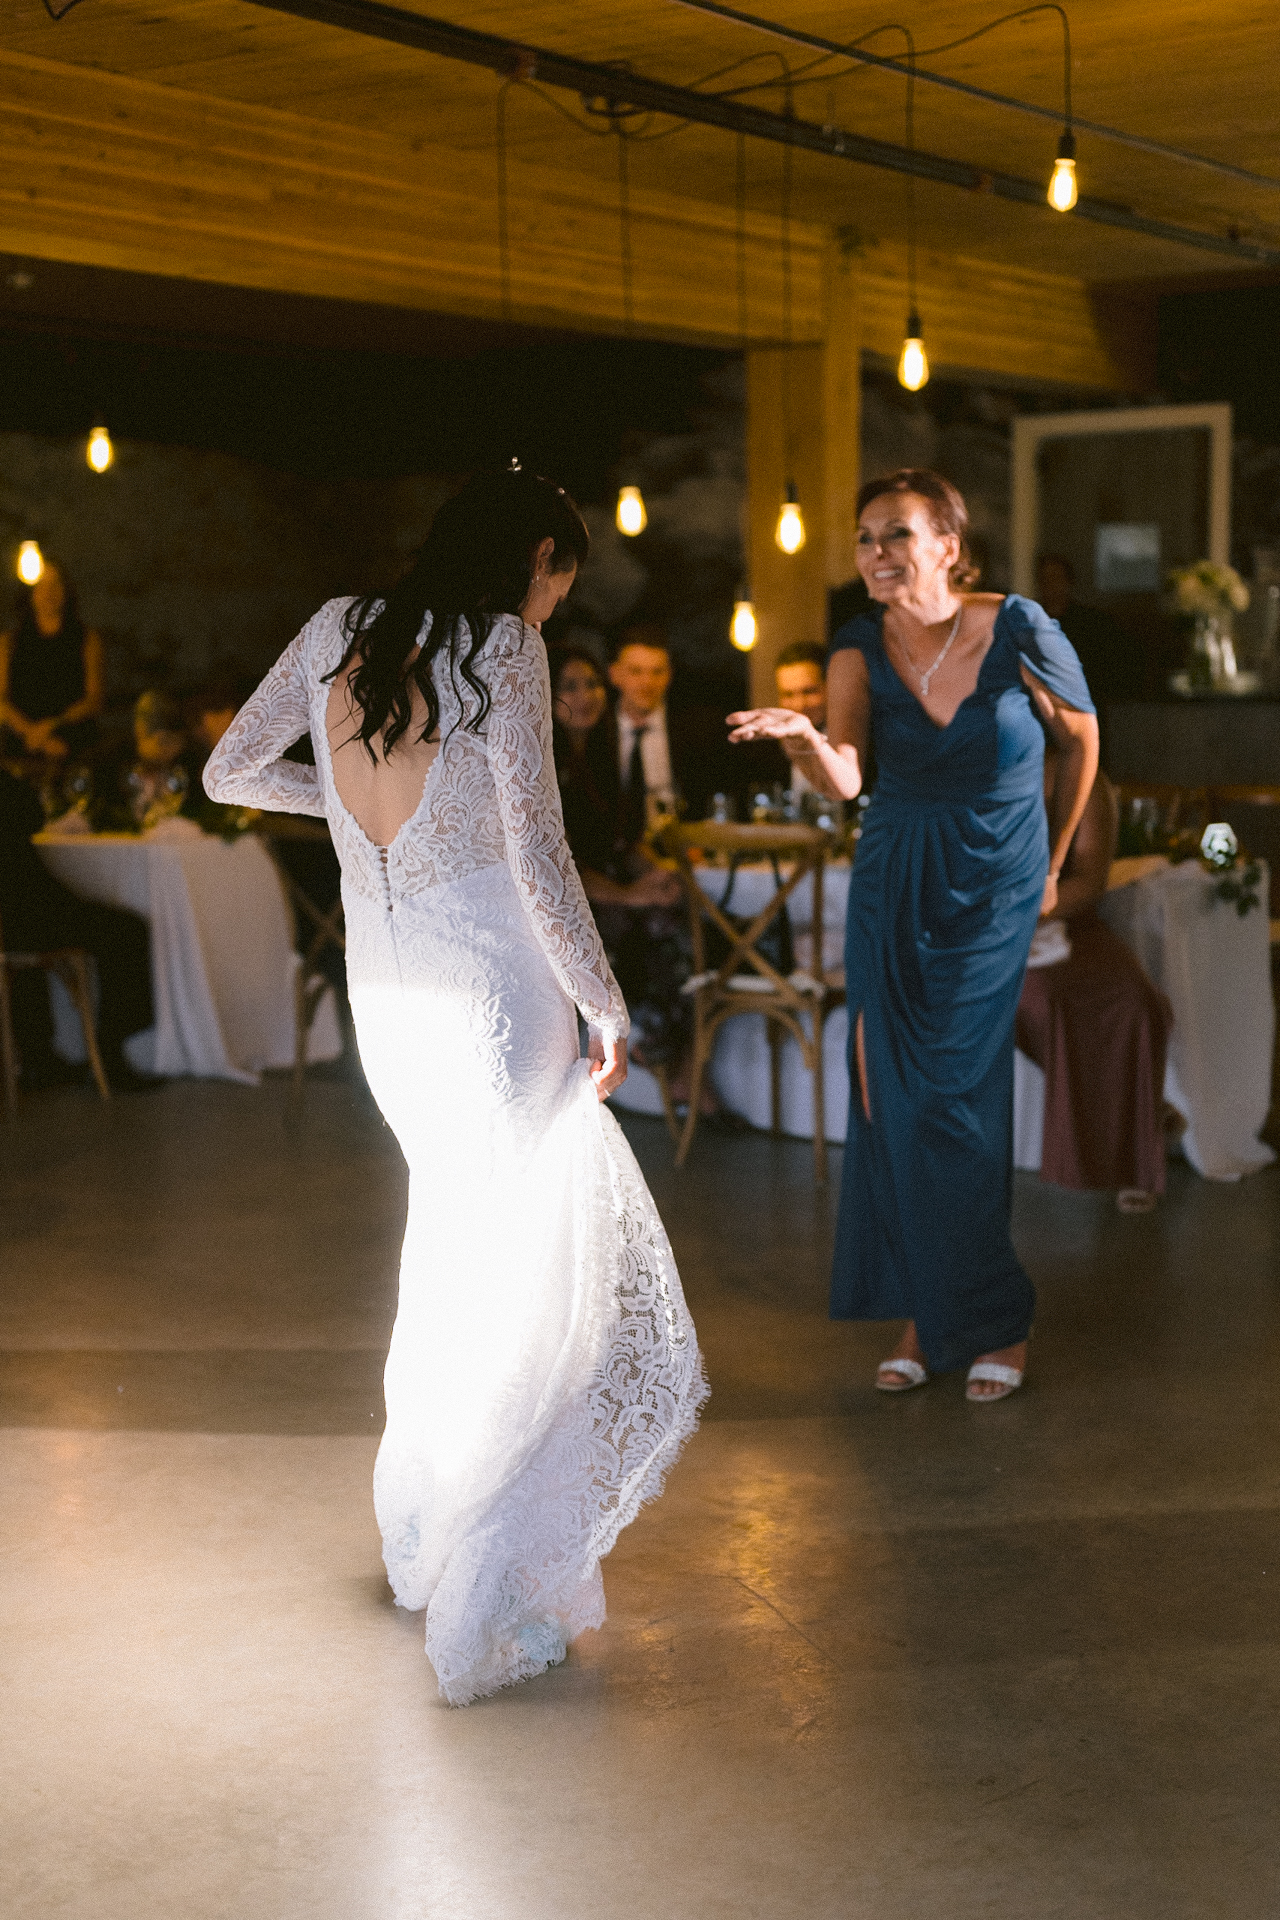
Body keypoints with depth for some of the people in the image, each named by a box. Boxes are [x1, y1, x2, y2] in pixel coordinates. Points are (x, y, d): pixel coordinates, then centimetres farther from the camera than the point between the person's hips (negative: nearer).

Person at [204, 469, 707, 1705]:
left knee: (452, 1226, 24)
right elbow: (537, 858, -16)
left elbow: (229, 775, 14)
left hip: (382, 991, 7)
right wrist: (605, 1007, -6)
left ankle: (421, 1531, 36)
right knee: (532, 1276, 2)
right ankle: (487, 1604, 3)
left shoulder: (338, 628, 5)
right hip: (494, 988, -7)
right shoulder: (503, 649, -12)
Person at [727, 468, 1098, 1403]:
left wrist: (1052, 863, 12)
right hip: (891, 889, 3)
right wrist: (804, 737, -43)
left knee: (949, 1098, -8)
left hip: (994, 889, -3)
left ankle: (992, 1322, 9)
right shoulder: (861, 650, -7)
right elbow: (846, 781, -21)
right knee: (892, 1098, 2)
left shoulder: (1019, 632, -13)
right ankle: (925, 1319, 15)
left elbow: (1082, 736, 5)